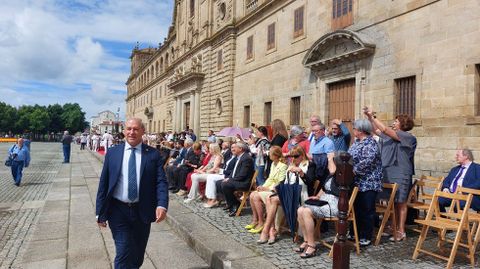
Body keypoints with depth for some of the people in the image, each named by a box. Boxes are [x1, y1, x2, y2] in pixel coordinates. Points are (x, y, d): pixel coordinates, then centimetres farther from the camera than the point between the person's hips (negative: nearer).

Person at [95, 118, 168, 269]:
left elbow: (161, 181, -8)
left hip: (142, 211, 1)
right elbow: (103, 184, 3)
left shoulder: (153, 154, -2)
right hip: (118, 210, -1)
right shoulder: (112, 153, 1)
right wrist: (100, 212, 1)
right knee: (123, 254, -5)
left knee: (138, 255, 17)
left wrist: (162, 205, -24)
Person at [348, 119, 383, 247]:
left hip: (368, 183, -9)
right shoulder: (357, 142, 14)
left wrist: (354, 171, -18)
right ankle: (356, 234, 27)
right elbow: (349, 157, 17)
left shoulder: (370, 143, -14)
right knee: (357, 209, 15)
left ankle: (366, 237, 11)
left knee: (367, 211, 1)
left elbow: (367, 162, -24)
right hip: (357, 183, 9)